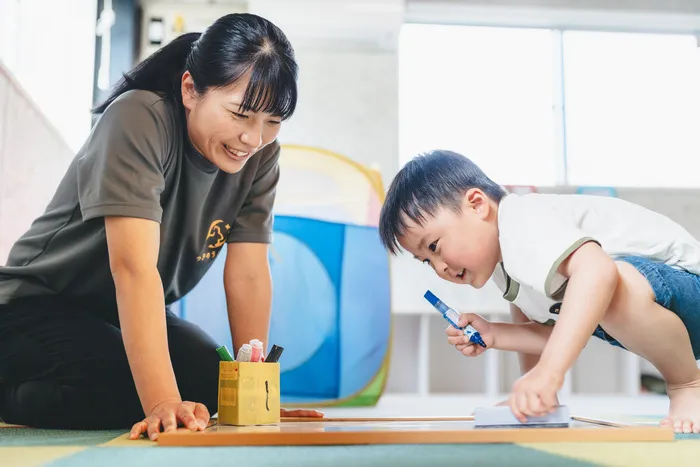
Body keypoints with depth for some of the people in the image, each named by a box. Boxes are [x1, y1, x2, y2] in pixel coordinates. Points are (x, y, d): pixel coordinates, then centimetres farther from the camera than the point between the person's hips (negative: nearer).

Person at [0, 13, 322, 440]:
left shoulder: (261, 154, -10)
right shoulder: (139, 120, -27)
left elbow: (248, 272, -12)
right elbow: (134, 266, -36)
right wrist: (163, 403, -43)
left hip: (135, 314, 7)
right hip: (40, 306, -6)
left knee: (219, 385, -15)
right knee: (122, 390, -31)